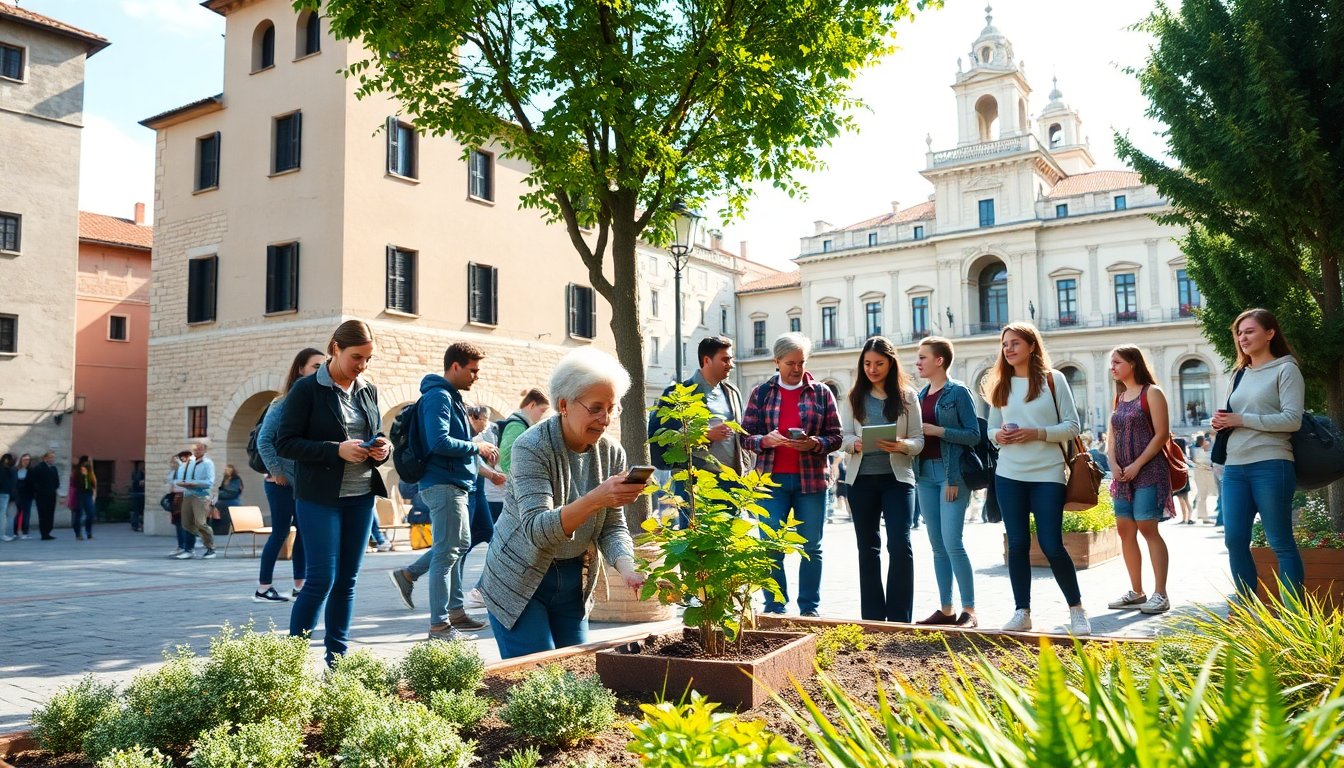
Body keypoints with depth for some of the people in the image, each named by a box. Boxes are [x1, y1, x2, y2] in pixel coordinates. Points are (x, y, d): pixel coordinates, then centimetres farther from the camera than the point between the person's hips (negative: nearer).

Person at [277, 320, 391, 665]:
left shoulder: (369, 391, 11)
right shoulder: (307, 389, -6)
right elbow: (285, 443, -9)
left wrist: (383, 449, -4)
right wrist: (337, 450, -20)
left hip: (361, 497, 6)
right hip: (320, 497, -5)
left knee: (347, 581, 9)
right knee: (321, 580, -7)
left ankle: (337, 658, 19)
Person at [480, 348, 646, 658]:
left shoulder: (612, 454, -4)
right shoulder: (531, 448, -20)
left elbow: (613, 526, -1)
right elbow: (536, 529, -30)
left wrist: (626, 568, -22)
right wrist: (595, 499, -45)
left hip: (575, 582, 5)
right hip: (520, 581, -5)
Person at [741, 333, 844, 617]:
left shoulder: (821, 392, 7)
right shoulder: (761, 393, 7)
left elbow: (836, 437, 5)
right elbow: (746, 437, 4)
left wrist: (815, 443, -15)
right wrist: (766, 440, -16)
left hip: (811, 480, 0)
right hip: (771, 479, 0)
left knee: (811, 548, 6)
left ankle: (810, 609, 16)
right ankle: (775, 607, 11)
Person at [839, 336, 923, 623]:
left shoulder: (906, 395, 2)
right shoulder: (855, 396, 6)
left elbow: (919, 440, 0)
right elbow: (844, 436, 2)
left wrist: (901, 445, -21)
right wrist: (855, 443, -20)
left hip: (897, 476, -2)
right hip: (861, 478, 3)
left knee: (900, 544, -11)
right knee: (868, 547, 9)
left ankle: (900, 617, -2)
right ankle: (873, 616, 19)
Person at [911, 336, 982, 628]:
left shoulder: (958, 392, -5)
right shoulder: (921, 395, 15)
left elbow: (973, 435, -8)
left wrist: (936, 431, -15)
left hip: (951, 473, -7)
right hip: (925, 474, 7)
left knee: (952, 542, -11)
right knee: (937, 545, 8)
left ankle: (969, 610, -2)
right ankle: (945, 609, 15)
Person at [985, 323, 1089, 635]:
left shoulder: (1053, 379, 0)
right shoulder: (1000, 384, 10)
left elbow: (1072, 425, -2)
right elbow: (992, 428, 14)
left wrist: (1037, 433, -16)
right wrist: (998, 435, -9)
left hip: (1048, 474, -3)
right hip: (1009, 475, 3)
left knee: (1052, 545, -4)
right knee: (1017, 544, 5)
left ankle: (1076, 609, 16)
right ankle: (1022, 612, 14)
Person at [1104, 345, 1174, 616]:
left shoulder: (1151, 393, -3)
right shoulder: (1118, 397, 16)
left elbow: (1162, 434, -11)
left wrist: (1137, 465, -15)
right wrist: (1113, 464, -2)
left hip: (1148, 471, -7)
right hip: (1123, 474, 7)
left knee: (1148, 529, -10)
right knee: (1125, 530, 5)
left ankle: (1160, 594, -5)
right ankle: (1136, 592, 13)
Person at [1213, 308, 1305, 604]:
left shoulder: (1285, 370, -1)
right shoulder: (1241, 374, 19)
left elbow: (1292, 420, -11)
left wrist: (1241, 419, -12)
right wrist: (1222, 422, 3)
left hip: (1270, 466, -6)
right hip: (1234, 468, 6)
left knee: (1281, 543, -2)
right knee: (1235, 540, 2)